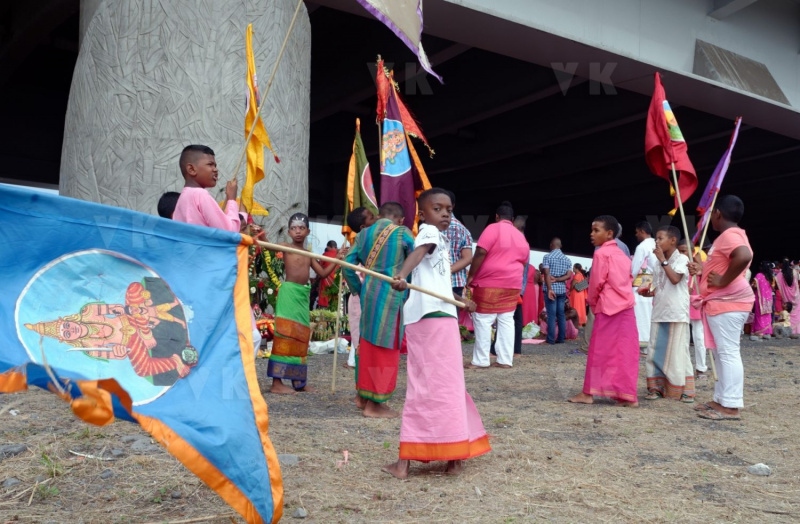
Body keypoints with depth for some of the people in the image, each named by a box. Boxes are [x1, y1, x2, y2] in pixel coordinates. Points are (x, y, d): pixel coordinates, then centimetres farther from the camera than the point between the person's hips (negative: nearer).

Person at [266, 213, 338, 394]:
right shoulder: (286, 247, -3)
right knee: (285, 335, -9)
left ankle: (298, 380, 18)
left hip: (303, 294, 7)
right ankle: (277, 382, -7)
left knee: (300, 336, 10)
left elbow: (323, 273, 17)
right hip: (289, 292, -7)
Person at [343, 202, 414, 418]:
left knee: (368, 343, 18)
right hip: (391, 295, -6)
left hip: (369, 292, 6)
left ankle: (362, 395, 29)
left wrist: (359, 290, 15)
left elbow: (347, 266, 6)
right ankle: (374, 404, 7)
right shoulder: (403, 233, -3)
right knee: (385, 348, 1)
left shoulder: (364, 234, 10)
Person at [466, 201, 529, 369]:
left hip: (489, 282, -6)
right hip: (512, 284, 6)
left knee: (483, 320, -2)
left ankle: (480, 360, -2)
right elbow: (523, 263, 18)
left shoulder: (493, 229, -7)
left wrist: (471, 276, -11)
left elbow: (480, 253, -16)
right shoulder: (521, 236, 14)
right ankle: (505, 360, 7)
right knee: (506, 321, 8)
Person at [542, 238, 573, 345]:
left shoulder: (547, 257, -4)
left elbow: (547, 274, -14)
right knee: (561, 314, 9)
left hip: (551, 289, -4)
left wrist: (549, 289, -18)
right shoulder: (567, 259, 10)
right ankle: (561, 338, 10)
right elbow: (569, 275, -1)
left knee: (551, 315, -4)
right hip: (562, 289, 4)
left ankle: (551, 339, -3)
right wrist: (556, 279, -5)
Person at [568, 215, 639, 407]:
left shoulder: (601, 253, -8)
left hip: (608, 308, -7)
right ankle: (628, 396, 8)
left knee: (600, 352, 0)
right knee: (625, 353, 7)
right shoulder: (622, 255, 15)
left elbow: (596, 283, -10)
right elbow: (629, 280, 15)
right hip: (626, 308, 7)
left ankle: (588, 393, 6)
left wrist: (592, 303, 7)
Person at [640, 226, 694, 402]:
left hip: (677, 314, -7)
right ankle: (656, 387, 13)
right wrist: (648, 292, 3)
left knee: (678, 352, -3)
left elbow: (675, 279, -24)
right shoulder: (660, 263, 16)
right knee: (656, 352, 6)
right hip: (659, 313, 7)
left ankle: (685, 390, 6)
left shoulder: (681, 259, -5)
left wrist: (663, 260, -18)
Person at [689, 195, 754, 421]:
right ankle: (721, 399, 20)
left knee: (728, 352, -9)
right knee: (721, 353, 14)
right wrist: (703, 270, 16)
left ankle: (731, 406, -7)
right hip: (721, 302, 11)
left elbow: (744, 256, -36)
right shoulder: (731, 235, 19)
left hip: (727, 303, -11)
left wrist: (723, 281, -27)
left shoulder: (729, 235, -15)